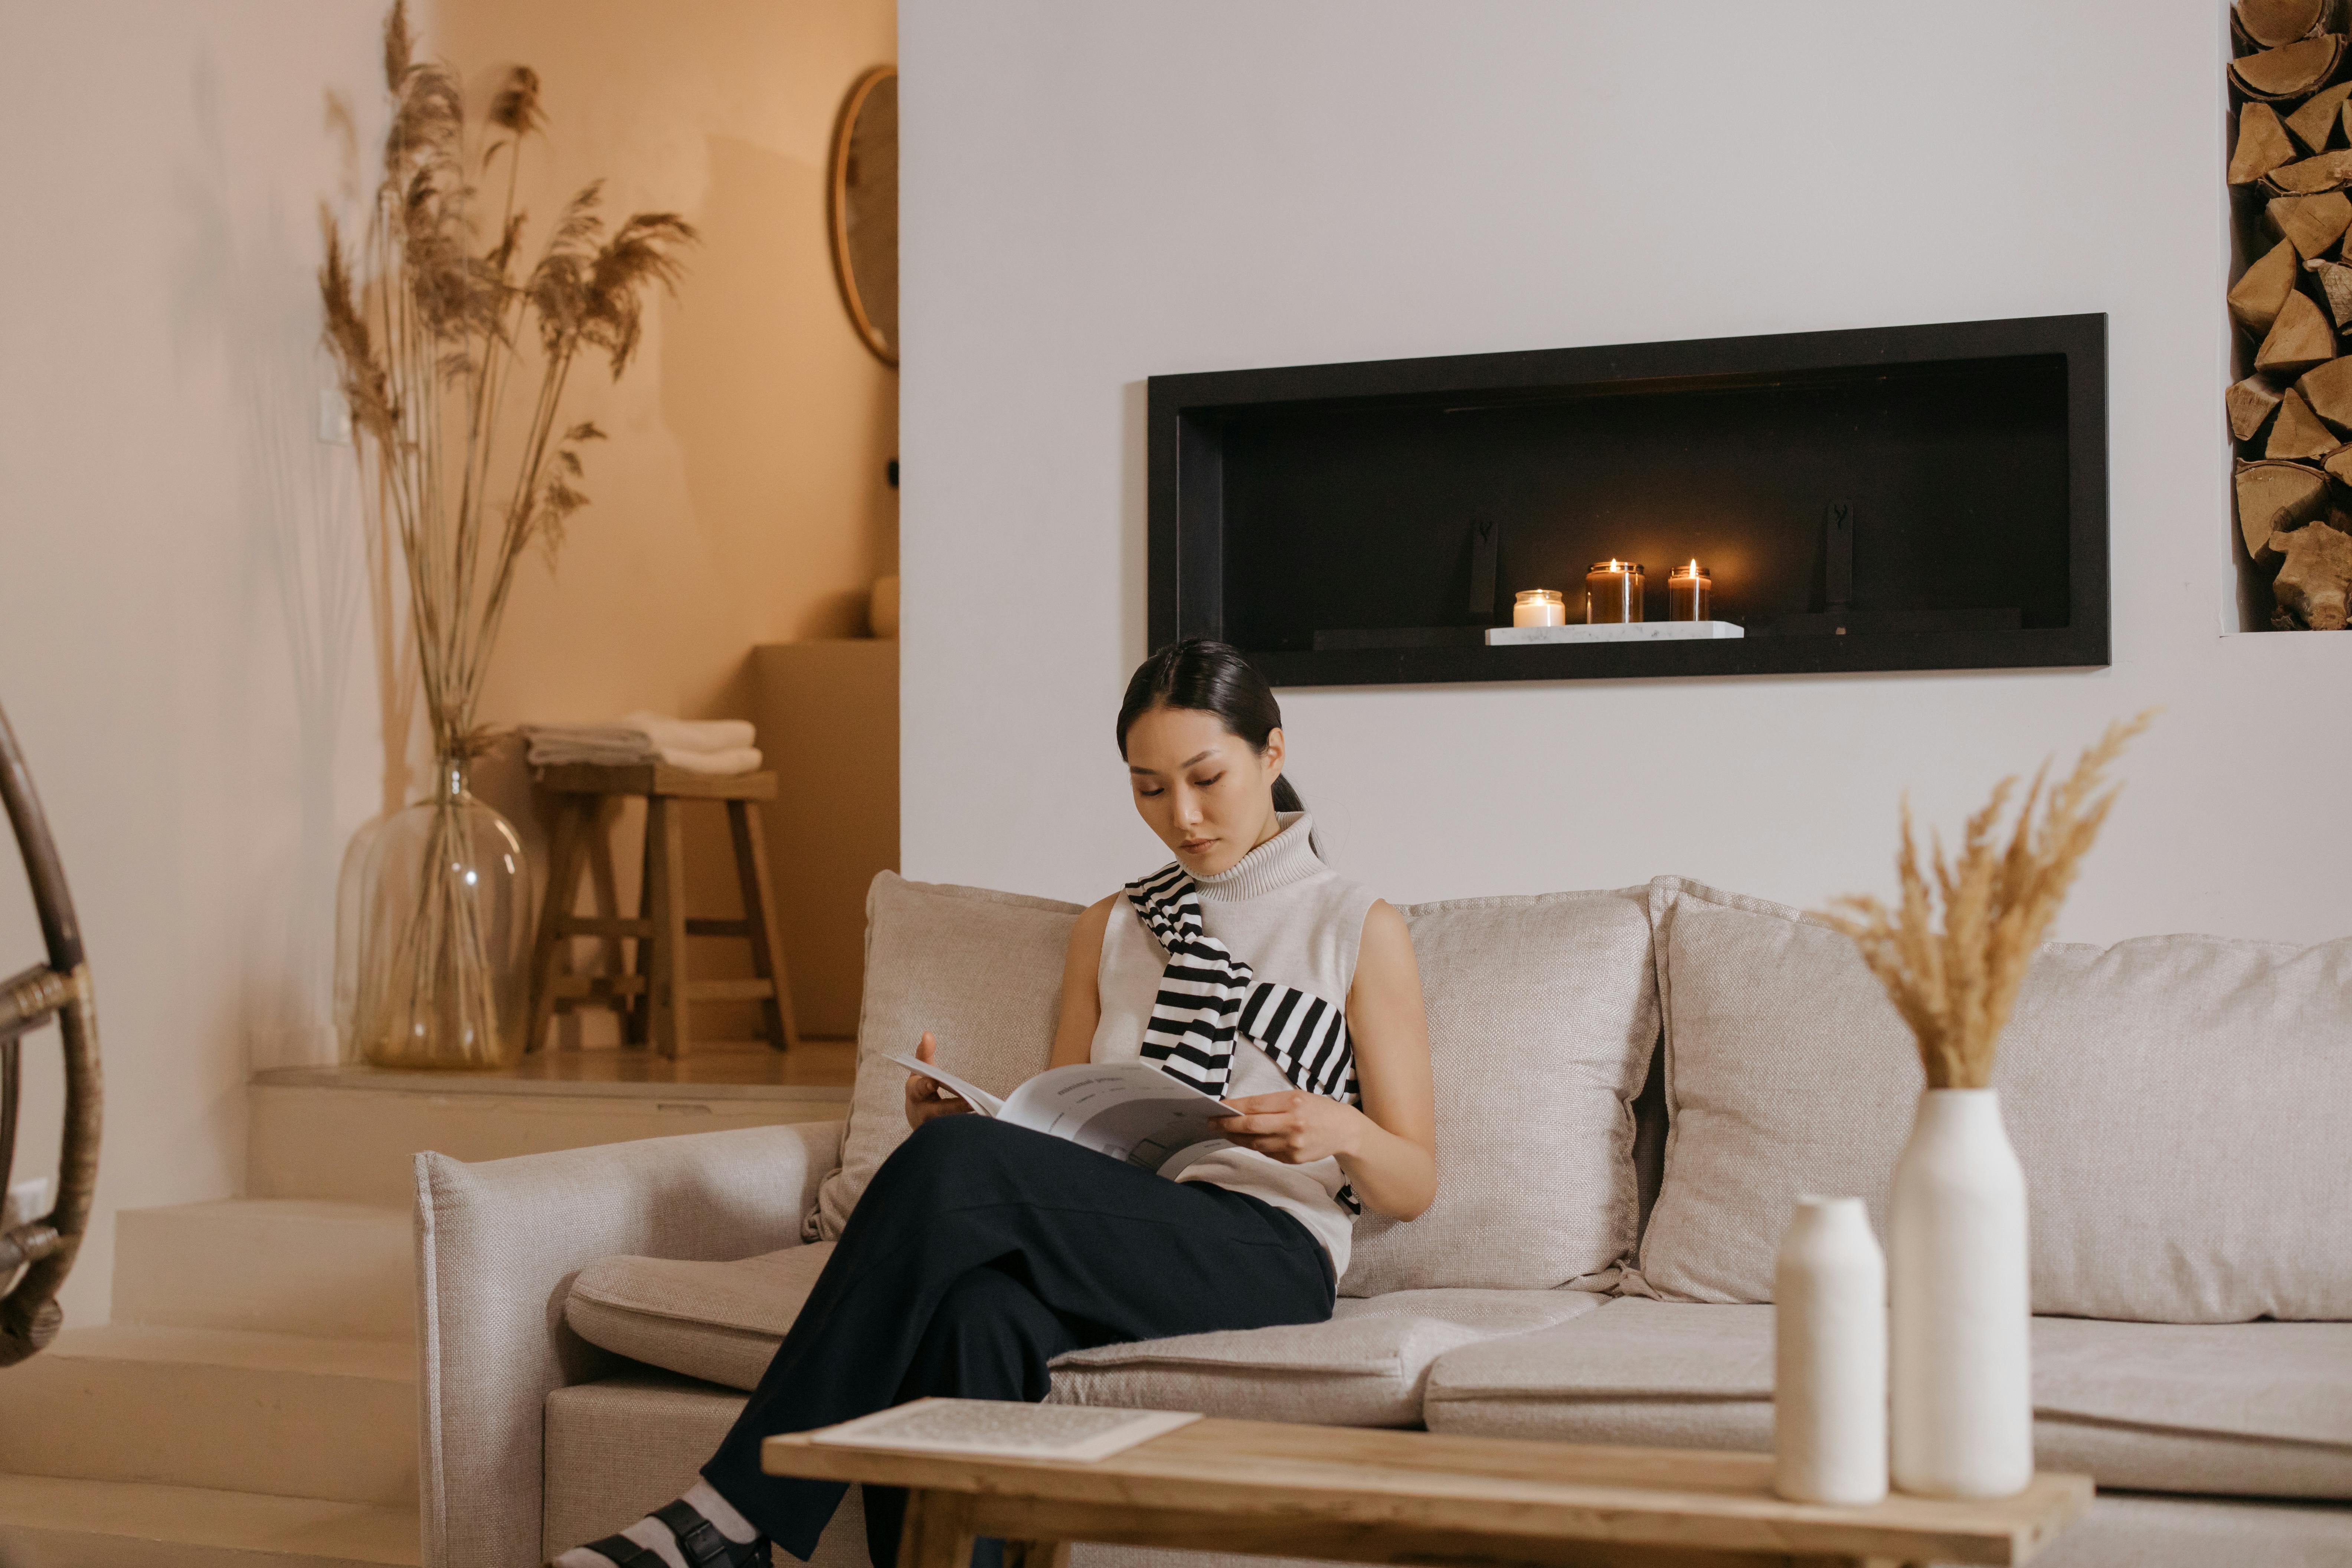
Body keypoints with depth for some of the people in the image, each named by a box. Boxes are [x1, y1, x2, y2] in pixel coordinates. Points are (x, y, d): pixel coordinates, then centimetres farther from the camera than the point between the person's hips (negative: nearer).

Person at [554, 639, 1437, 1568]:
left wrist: (1340, 1131, -14)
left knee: (957, 1164, -30)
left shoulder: (1360, 931, 10)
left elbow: (1413, 1189, 9)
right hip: (1112, 1243, 4)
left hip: (1265, 1255, -4)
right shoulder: (1110, 929, 25)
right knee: (974, 1316, -36)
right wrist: (951, 1120, 1)